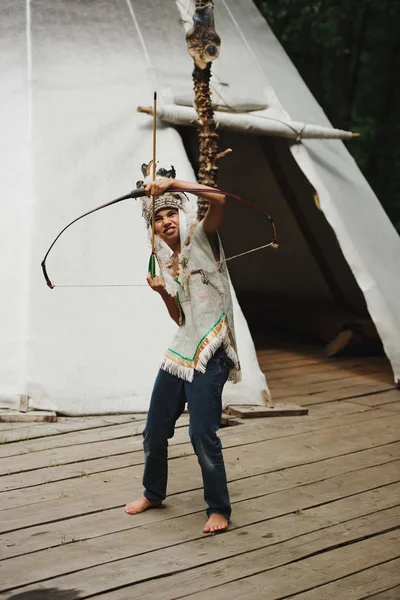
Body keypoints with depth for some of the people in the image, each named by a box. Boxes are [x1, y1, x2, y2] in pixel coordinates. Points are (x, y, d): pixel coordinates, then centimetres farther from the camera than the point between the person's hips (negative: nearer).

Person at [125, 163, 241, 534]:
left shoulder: (201, 238, -2)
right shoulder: (165, 262, 15)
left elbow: (218, 199, -21)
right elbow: (180, 317, 15)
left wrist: (172, 183, -22)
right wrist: (163, 292, -3)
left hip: (209, 353, -7)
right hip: (181, 350, 7)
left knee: (202, 434, -11)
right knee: (154, 431, 13)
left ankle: (219, 508, 7)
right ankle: (153, 493, 37)